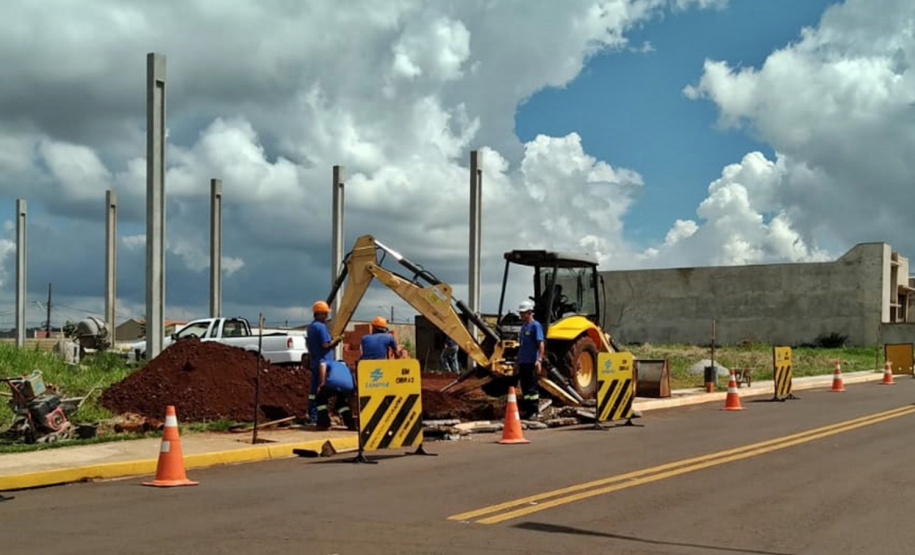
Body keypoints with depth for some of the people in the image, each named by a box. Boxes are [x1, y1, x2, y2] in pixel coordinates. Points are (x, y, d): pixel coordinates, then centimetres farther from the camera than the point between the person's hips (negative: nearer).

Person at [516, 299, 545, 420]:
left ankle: (534, 412, -3)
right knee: (524, 387, 11)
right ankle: (525, 411, 17)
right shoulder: (523, 327, 17)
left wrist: (539, 360, -22)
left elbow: (540, 344, -14)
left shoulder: (535, 325, -8)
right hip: (522, 362, 8)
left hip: (531, 362, -8)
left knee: (532, 387, -6)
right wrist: (518, 361, 22)